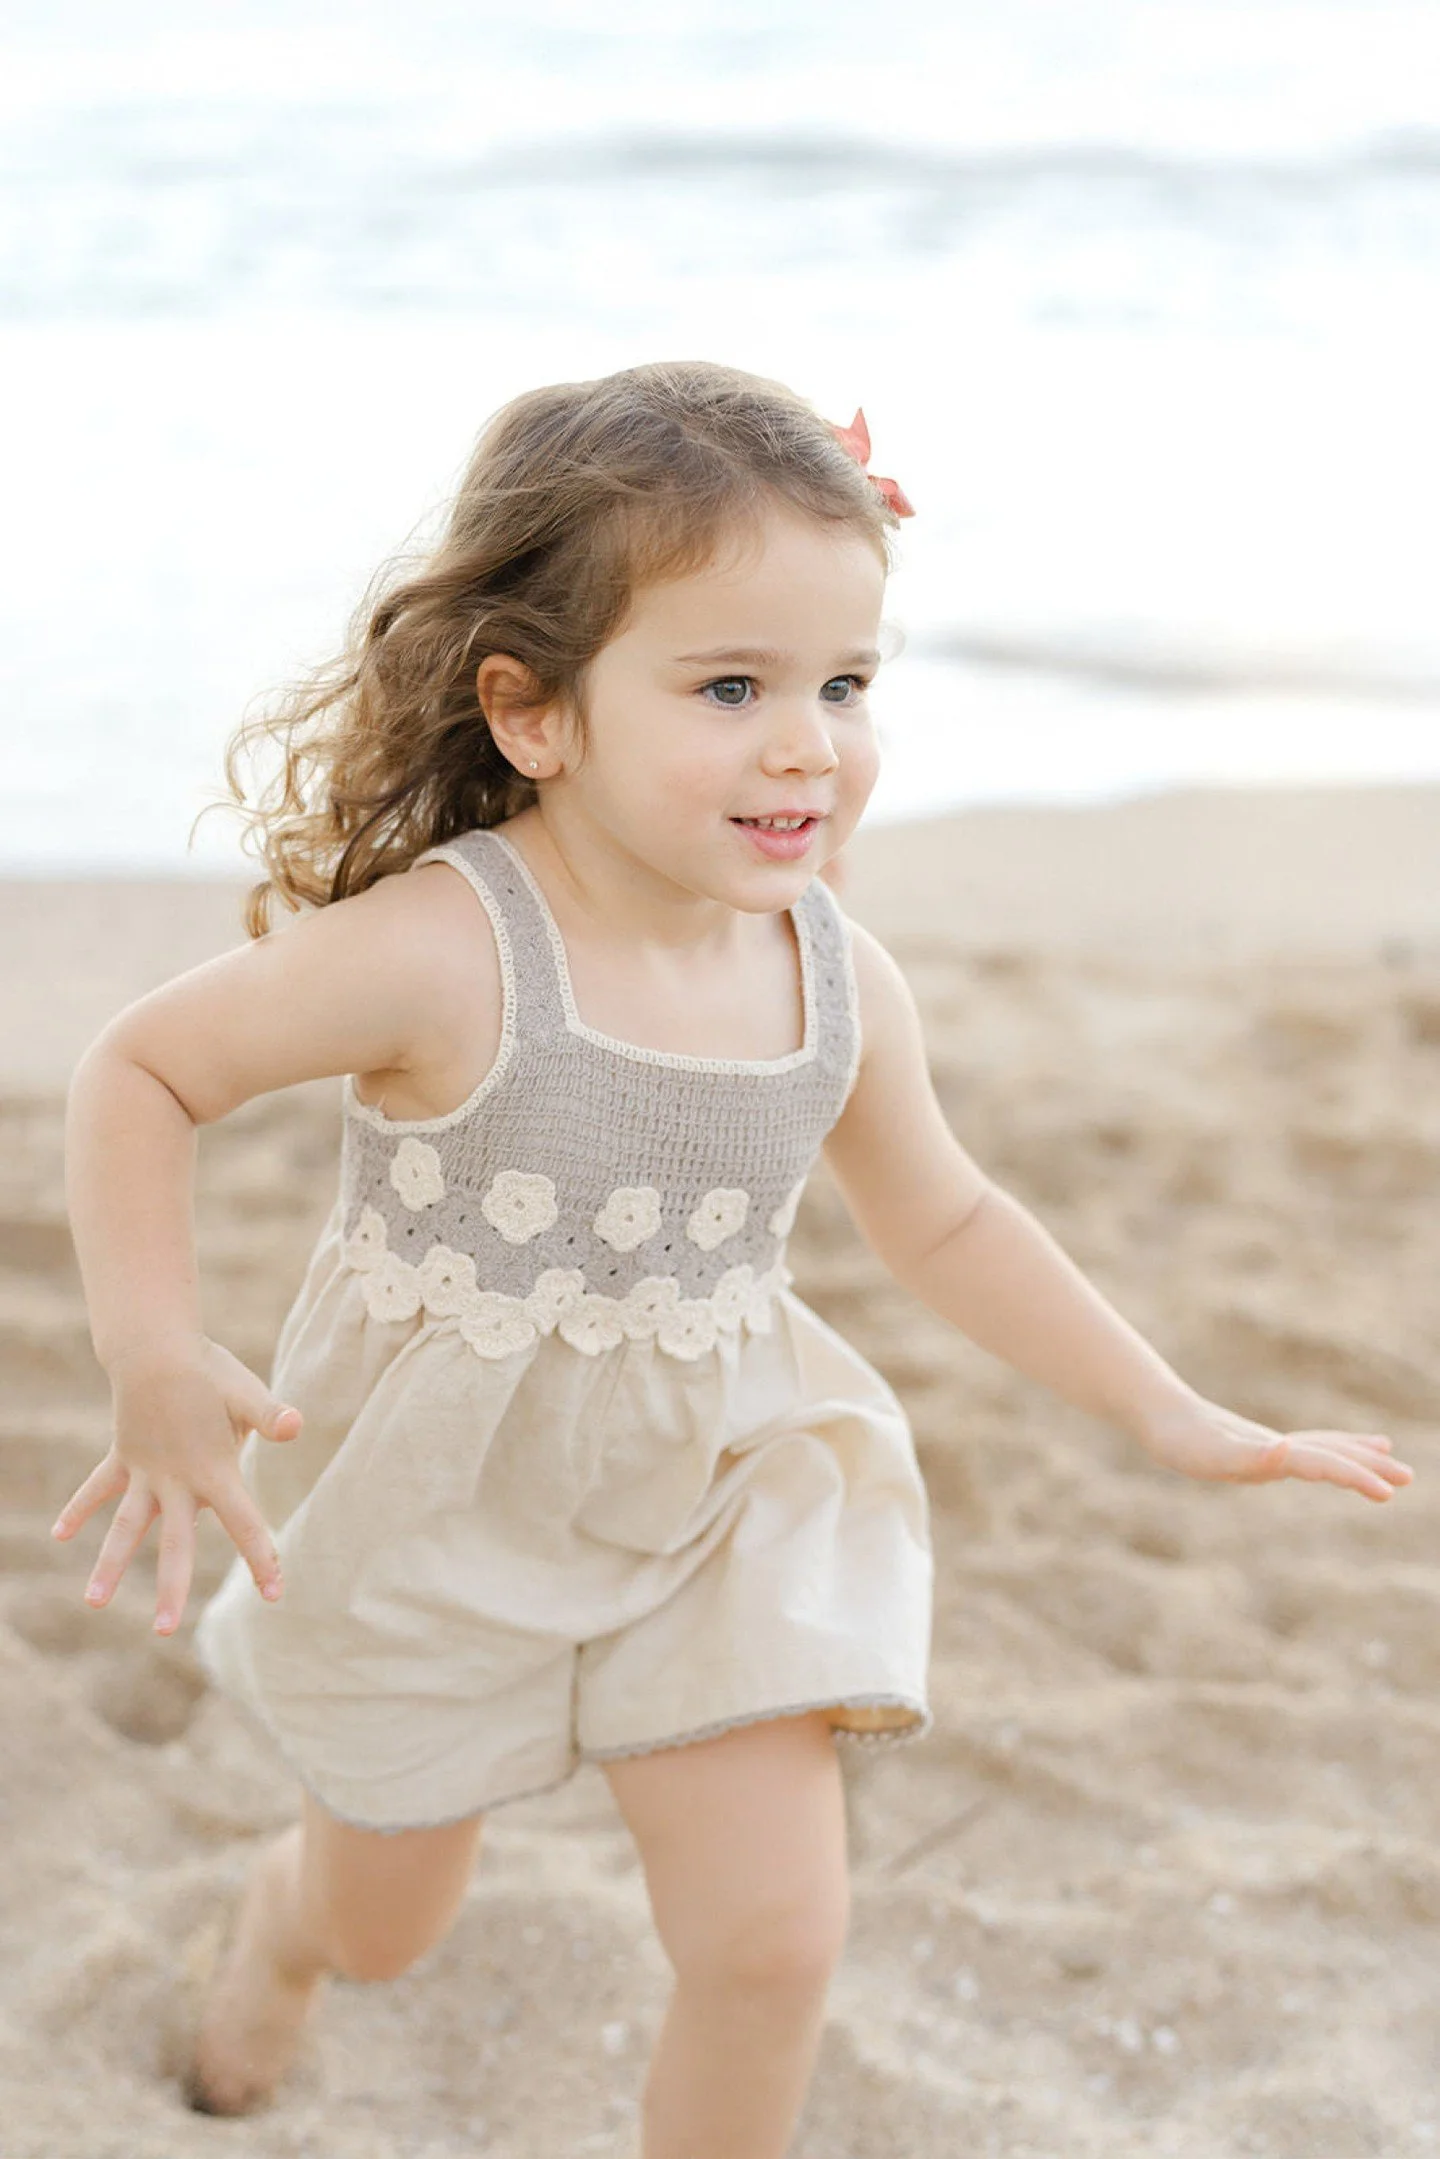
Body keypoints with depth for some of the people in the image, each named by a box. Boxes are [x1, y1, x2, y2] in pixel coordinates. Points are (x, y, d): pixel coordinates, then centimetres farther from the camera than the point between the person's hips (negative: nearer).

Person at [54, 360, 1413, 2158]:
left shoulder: (842, 986, -11)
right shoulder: (442, 955, -29)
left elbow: (942, 1222, 7)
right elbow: (142, 1070, -18)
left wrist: (1176, 1420, 10)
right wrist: (155, 1363, -32)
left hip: (718, 1494, 3)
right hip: (435, 1515, -3)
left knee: (771, 1944, -4)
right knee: (384, 1926, 20)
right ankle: (285, 1922, 59)